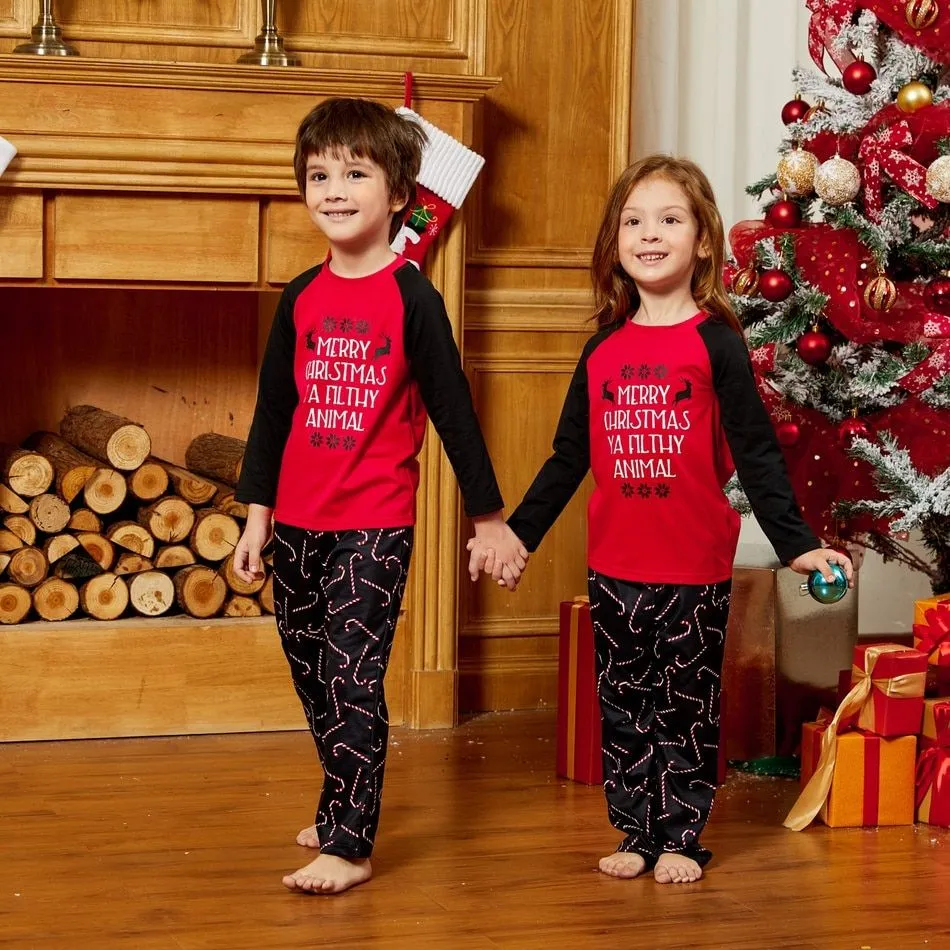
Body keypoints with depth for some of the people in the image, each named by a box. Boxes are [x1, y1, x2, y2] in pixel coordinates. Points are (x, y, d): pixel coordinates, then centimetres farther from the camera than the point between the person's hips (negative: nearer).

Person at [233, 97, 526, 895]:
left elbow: (453, 410, -5)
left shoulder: (412, 299, -7)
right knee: (313, 678, 13)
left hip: (374, 527, -5)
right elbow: (273, 410, 12)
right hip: (297, 524, 6)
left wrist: (489, 517, -3)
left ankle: (349, 844, -3)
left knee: (352, 680, -8)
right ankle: (340, 806, 29)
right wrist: (257, 515, 11)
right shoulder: (301, 299, 7)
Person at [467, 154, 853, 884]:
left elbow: (757, 454, -6)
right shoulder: (603, 350, 6)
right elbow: (569, 458, 13)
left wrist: (796, 543, -12)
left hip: (695, 571, -4)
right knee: (624, 707, 10)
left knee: (687, 709, 5)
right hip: (615, 569, 4)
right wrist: (517, 533, 12)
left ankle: (682, 836, 16)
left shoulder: (715, 343, -6)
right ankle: (636, 831, 20)